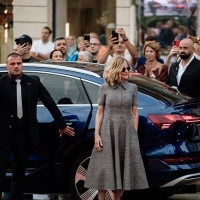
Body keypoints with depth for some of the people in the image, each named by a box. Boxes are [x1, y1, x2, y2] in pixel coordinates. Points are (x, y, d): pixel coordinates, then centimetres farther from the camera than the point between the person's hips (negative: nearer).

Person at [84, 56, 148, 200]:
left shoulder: (132, 88, 5)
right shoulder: (105, 88, 2)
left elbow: (134, 113, 6)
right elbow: (100, 112, 2)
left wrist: (134, 135, 1)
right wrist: (97, 135, -5)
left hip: (126, 130, 1)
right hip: (108, 130, -1)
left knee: (123, 167, 4)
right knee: (104, 168, -1)